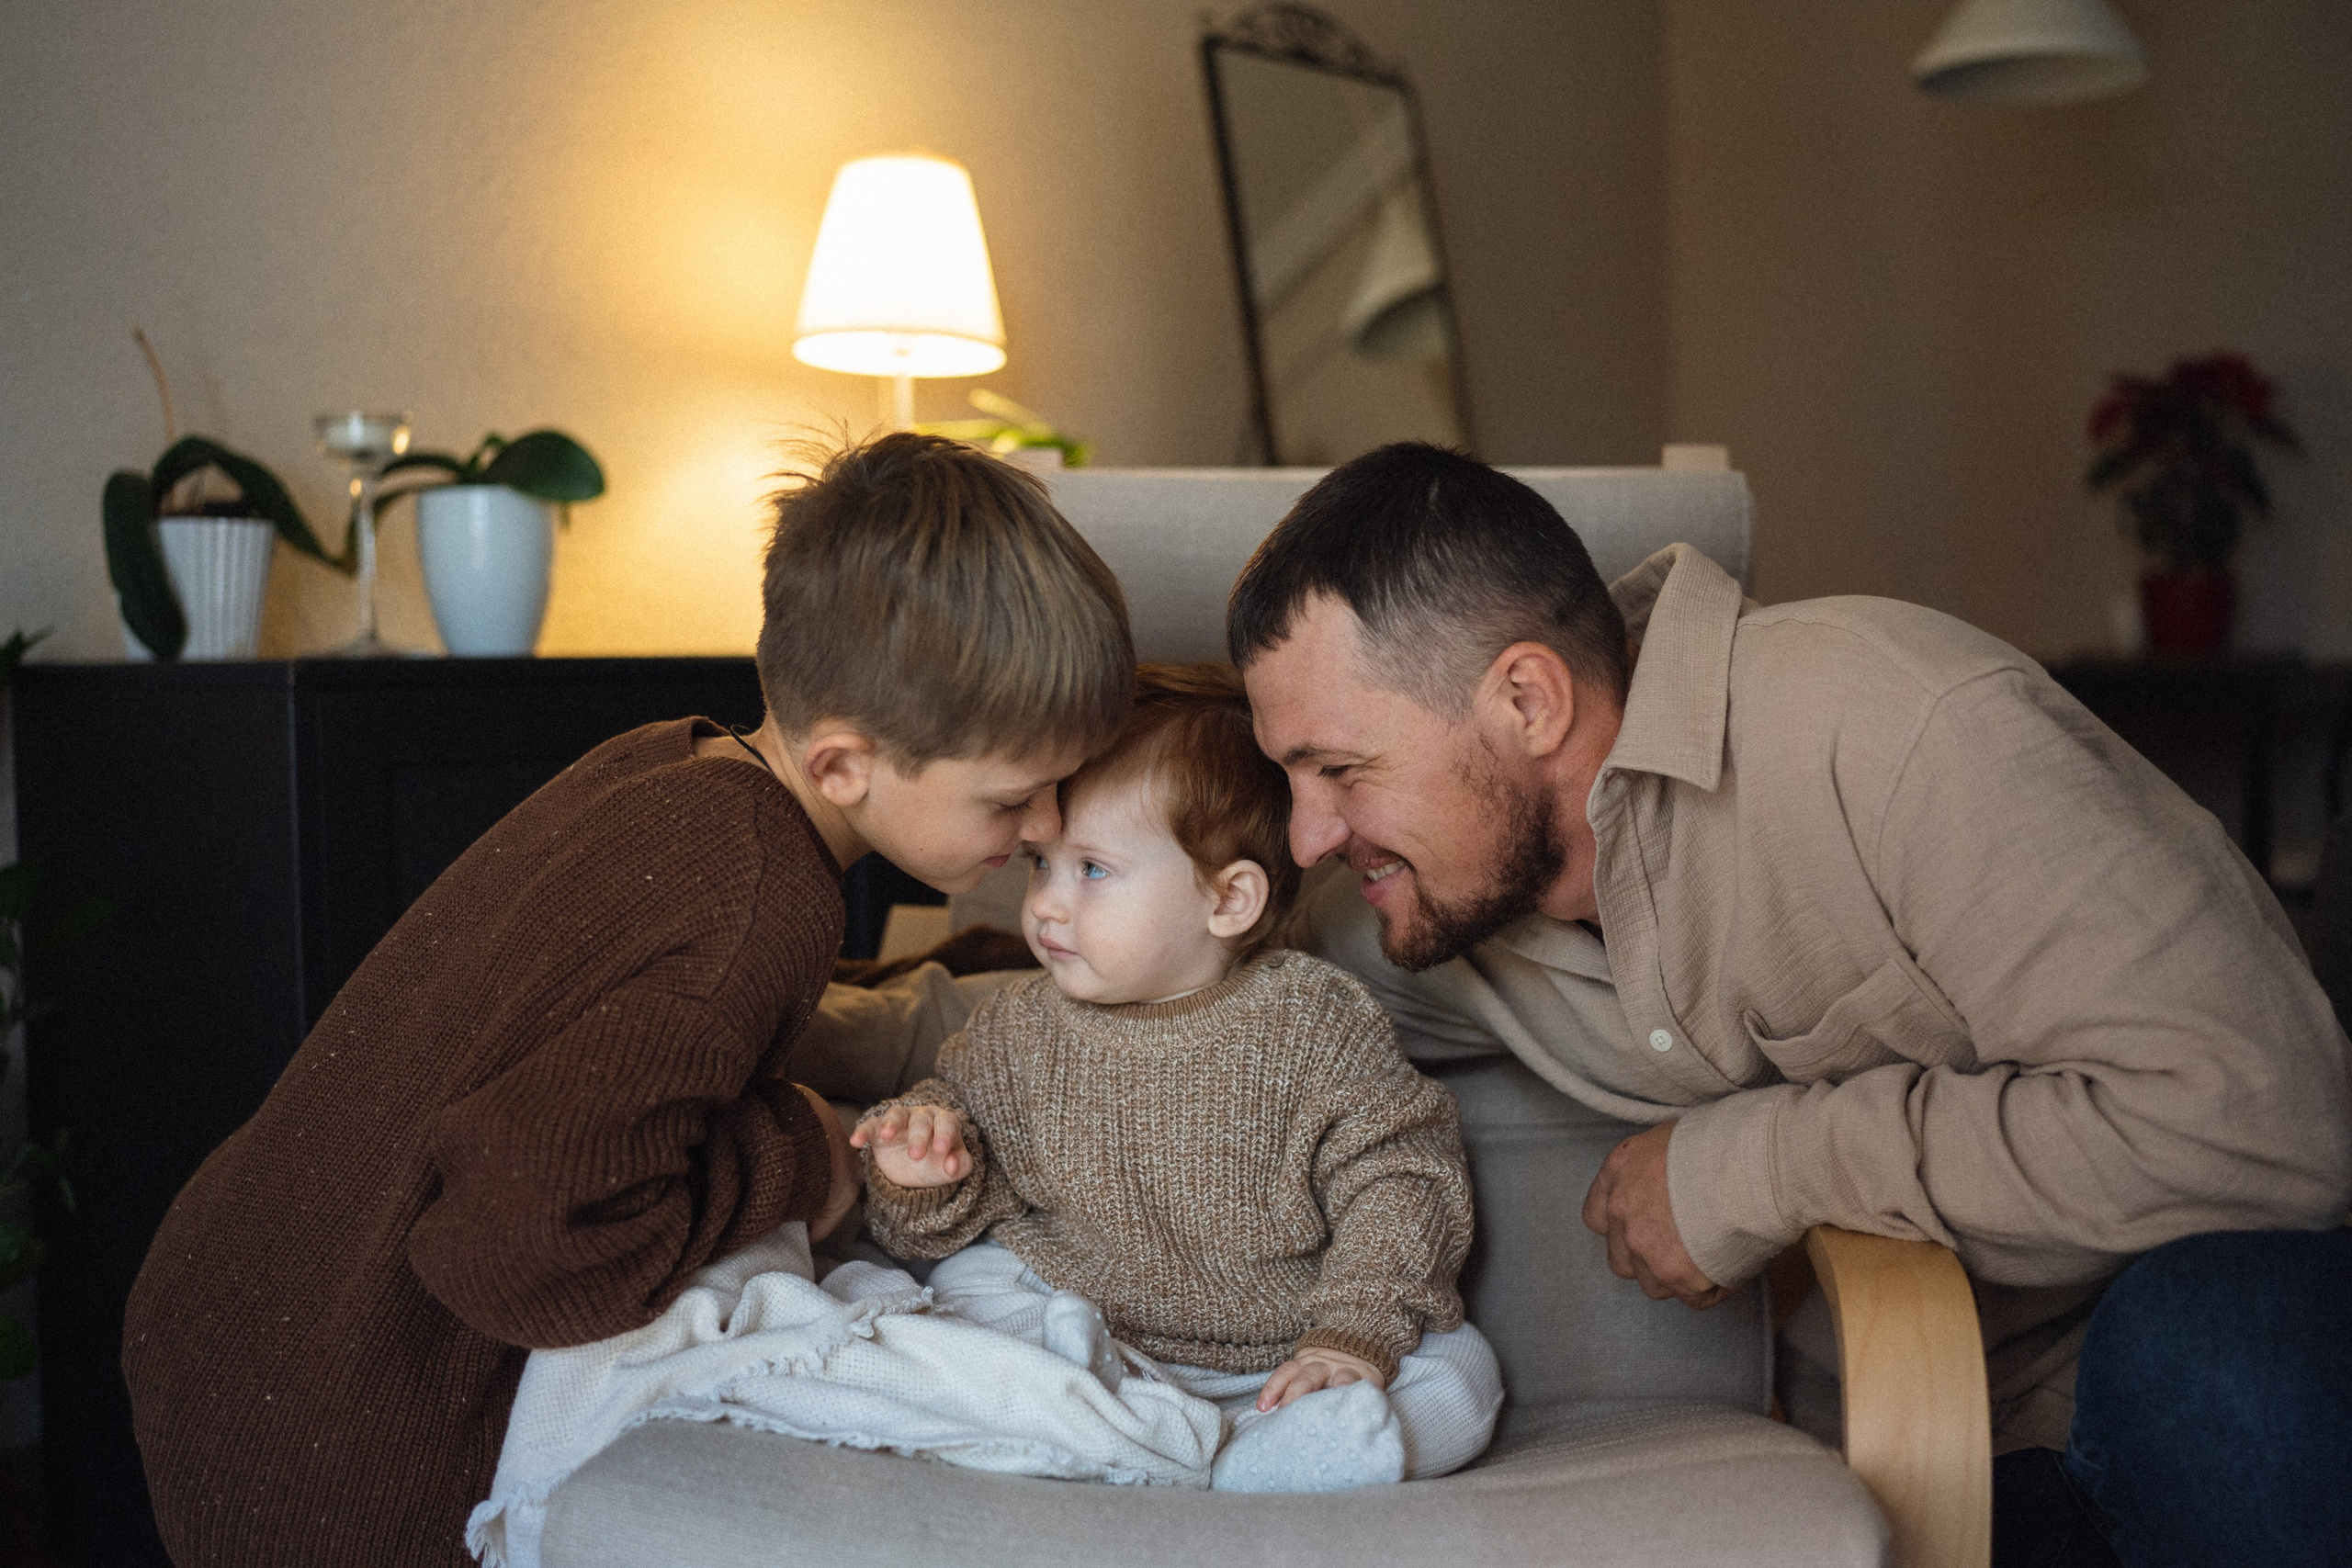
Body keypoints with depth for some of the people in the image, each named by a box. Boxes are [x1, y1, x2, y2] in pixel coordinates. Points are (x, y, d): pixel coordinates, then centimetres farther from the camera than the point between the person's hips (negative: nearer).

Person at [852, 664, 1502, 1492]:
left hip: (1282, 1354, -1)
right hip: (1092, 1326, 2)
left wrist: (1353, 1340, -19)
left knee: (1459, 1373, -21)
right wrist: (921, 1179, -18)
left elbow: (1399, 1181, -10)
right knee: (969, 1279, -14)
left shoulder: (1317, 1021, -11)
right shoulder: (1019, 1031, -3)